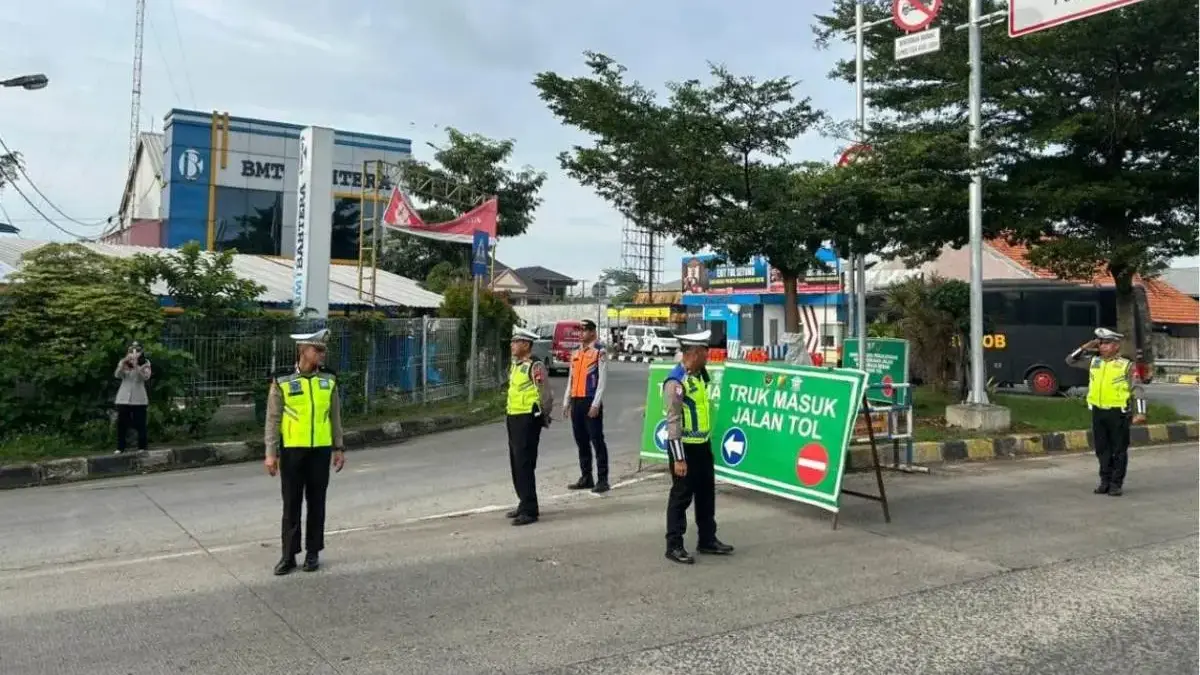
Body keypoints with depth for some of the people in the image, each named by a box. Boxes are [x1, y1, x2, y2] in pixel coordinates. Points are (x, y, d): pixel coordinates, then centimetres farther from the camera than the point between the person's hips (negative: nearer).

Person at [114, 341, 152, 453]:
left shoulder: (145, 363, 1)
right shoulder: (123, 362, 7)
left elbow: (146, 377, -16)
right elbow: (117, 375, -11)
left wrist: (136, 365, -28)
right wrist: (124, 362, -26)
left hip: (139, 399, -2)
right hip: (123, 398, 2)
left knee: (140, 424, 0)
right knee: (121, 423, 2)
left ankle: (142, 448, 7)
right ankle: (120, 448, 9)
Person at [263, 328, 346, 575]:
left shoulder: (329, 379, 3)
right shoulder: (282, 381, -6)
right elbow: (273, 419, -3)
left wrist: (339, 448, 8)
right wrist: (271, 453, -6)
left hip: (321, 450, 2)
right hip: (292, 450, -2)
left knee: (316, 503, 9)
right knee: (291, 504, 5)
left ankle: (313, 553, 20)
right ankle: (289, 556, 16)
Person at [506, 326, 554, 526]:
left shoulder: (535, 367, -14)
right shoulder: (516, 365, 14)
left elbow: (546, 395, -15)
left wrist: (543, 417, -6)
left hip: (528, 420, -10)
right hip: (514, 419, 10)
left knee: (524, 464, -9)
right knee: (516, 463, 15)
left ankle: (530, 511, -4)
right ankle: (524, 504, 27)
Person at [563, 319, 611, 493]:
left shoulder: (600, 352, -5)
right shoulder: (576, 353, 16)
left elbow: (602, 380, -11)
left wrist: (596, 404, -16)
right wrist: (566, 402, 14)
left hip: (590, 402, -7)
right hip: (576, 402, 7)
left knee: (597, 441, -4)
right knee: (581, 441, 11)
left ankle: (602, 480, -1)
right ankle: (586, 478, 19)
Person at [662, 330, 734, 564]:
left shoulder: (700, 375, 7)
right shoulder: (675, 381, -20)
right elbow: (673, 422, -22)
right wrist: (678, 458, -23)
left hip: (703, 445, 9)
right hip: (685, 447, -9)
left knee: (706, 493, 17)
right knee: (681, 496, 1)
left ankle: (707, 540, 30)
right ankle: (674, 546, 12)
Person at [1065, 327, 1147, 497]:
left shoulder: (1126, 365, -4)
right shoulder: (1093, 361, 8)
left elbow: (1137, 389, -6)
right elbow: (1070, 361, 15)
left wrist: (1140, 412, -15)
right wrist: (1085, 348, 1)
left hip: (1118, 413, -4)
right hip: (1098, 411, 4)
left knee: (1119, 450, 3)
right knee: (1102, 449, 11)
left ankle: (1117, 483, 11)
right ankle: (1105, 481, 21)